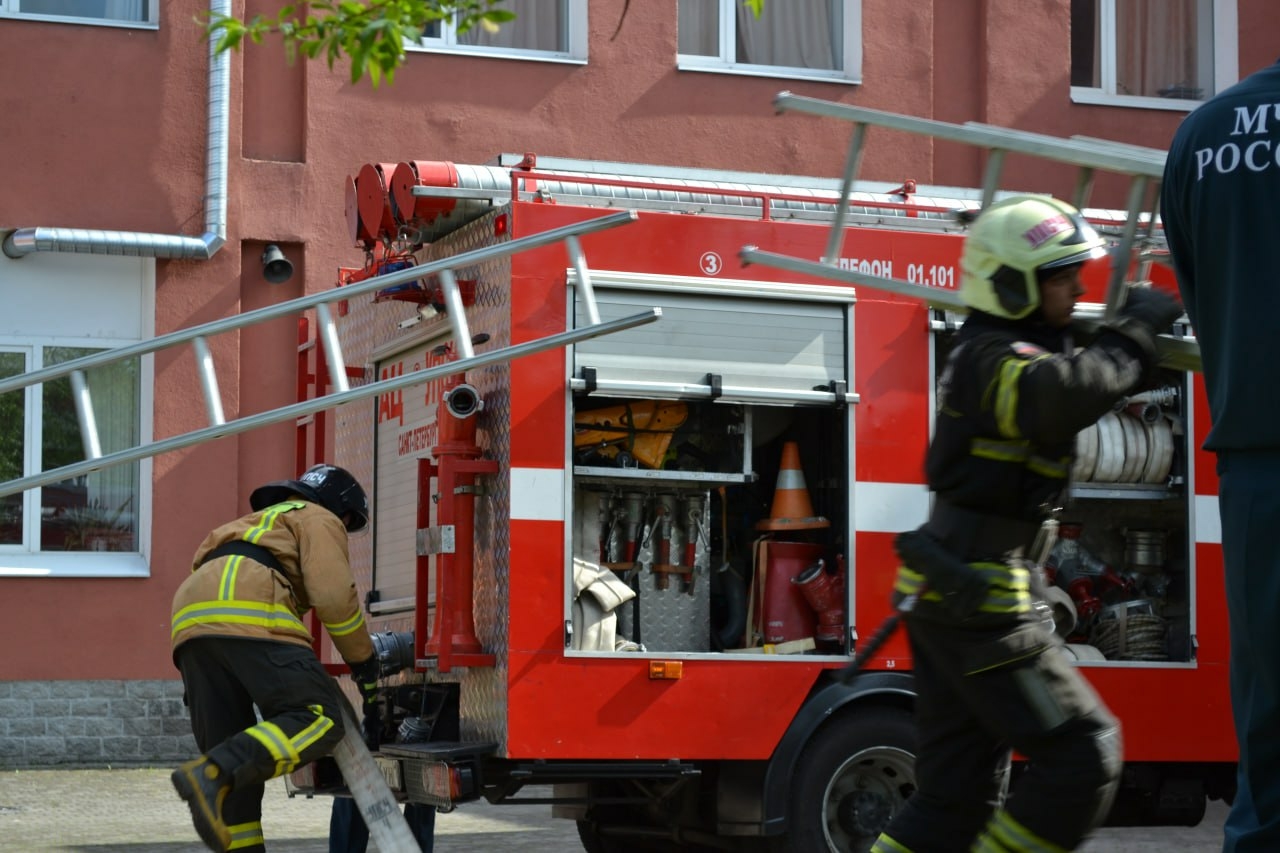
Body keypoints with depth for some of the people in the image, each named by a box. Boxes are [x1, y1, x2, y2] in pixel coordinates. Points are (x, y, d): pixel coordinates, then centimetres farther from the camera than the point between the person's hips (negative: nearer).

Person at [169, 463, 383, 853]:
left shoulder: (258, 525, 43)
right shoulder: (320, 520, 19)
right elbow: (333, 593, 1)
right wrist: (363, 661, 12)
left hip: (192, 621, 8)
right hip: (249, 615, -8)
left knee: (236, 761, 8)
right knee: (319, 719, -13)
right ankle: (210, 775, -31)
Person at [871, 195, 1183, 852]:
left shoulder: (1000, 352, 16)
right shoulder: (996, 359, -17)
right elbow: (1068, 393, -37)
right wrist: (1133, 334, -23)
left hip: (946, 594, 10)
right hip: (978, 603, -10)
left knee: (956, 794, 10)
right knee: (1081, 755, -8)